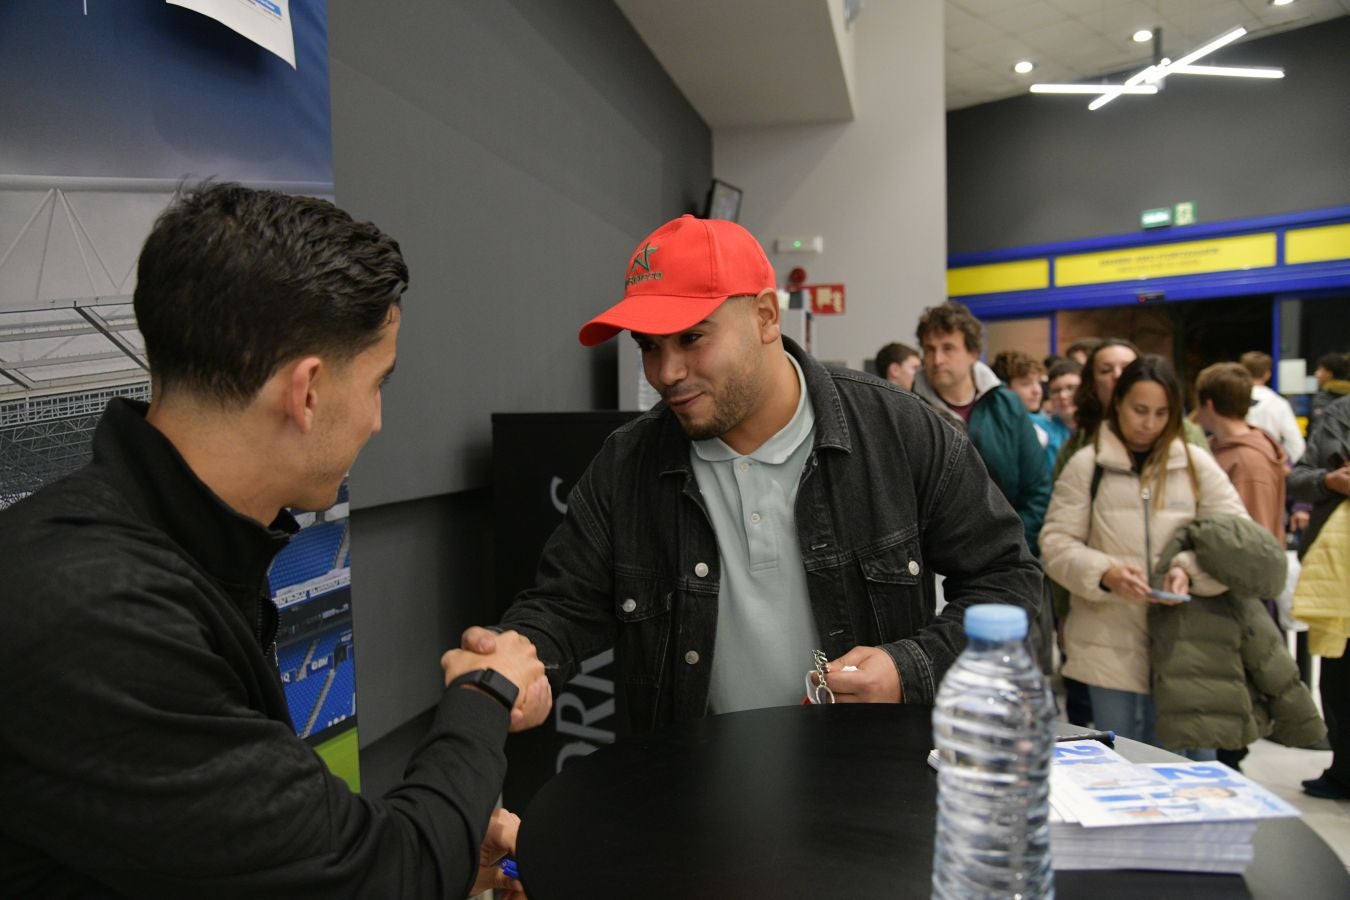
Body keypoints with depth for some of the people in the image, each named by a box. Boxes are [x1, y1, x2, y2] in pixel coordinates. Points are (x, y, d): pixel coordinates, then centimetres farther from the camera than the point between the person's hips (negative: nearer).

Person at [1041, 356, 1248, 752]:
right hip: (1110, 645, -1)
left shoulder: (1197, 464, 4)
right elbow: (1056, 543, -3)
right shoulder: (1086, 465, -2)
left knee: (1190, 755, 9)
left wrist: (1189, 570, -18)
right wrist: (1105, 573, -21)